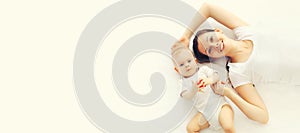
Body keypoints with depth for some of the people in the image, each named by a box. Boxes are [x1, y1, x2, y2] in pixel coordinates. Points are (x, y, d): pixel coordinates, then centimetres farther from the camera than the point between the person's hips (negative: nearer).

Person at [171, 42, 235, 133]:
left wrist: (210, 80, -27)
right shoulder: (185, 82, 12)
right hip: (204, 112, 3)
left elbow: (216, 76, -4)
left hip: (219, 105, -3)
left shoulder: (203, 69, 7)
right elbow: (186, 96, -1)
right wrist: (193, 90, -22)